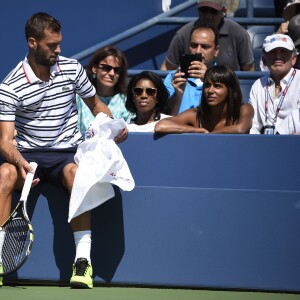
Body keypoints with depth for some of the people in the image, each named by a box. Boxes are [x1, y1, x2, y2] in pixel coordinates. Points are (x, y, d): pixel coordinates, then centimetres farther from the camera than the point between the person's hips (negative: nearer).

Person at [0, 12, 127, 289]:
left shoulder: (72, 69, 2)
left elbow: (95, 103, 19)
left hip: (67, 152, 1)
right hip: (28, 154, -1)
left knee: (74, 173, -35)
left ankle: (83, 261, -36)